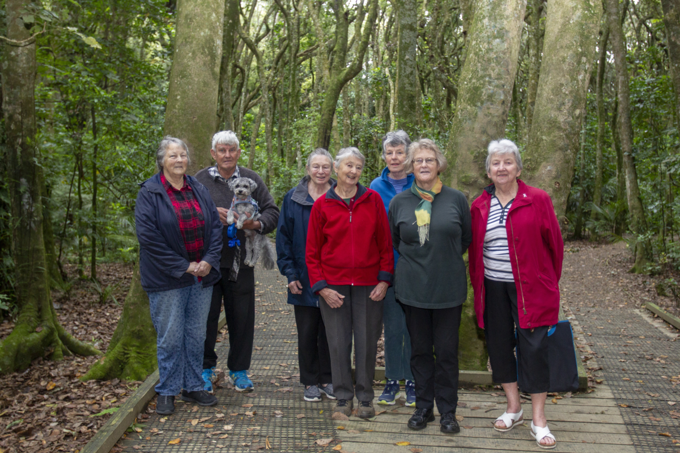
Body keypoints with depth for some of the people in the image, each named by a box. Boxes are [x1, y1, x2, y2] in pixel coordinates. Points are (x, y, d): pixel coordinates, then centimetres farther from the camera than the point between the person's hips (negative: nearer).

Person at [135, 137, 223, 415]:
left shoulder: (199, 190, 9)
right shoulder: (149, 193, -6)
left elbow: (215, 226, 8)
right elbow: (148, 235, -14)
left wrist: (209, 260, -7)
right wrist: (182, 266, -15)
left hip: (201, 275, 5)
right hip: (168, 279, -5)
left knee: (196, 335, 12)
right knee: (170, 337, 3)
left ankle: (193, 387, 26)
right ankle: (167, 392, 17)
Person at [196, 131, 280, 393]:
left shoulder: (251, 180, 10)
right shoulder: (200, 180, 5)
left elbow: (272, 211, 7)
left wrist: (257, 224, -13)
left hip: (240, 261, 2)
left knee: (242, 317, 7)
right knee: (206, 315, 4)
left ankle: (239, 370, 21)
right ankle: (206, 367, 20)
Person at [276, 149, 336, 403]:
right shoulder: (293, 199, 2)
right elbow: (283, 237, 2)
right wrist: (290, 273, -4)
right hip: (304, 280, 0)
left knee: (329, 331, 9)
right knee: (307, 332, 8)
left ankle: (328, 379, 23)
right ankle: (311, 382, 21)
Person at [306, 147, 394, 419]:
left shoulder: (373, 200, 2)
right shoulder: (322, 204, 2)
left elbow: (385, 243, 5)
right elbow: (312, 251, 3)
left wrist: (384, 279, -2)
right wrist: (321, 287, -5)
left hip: (368, 284, 0)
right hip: (333, 284, 0)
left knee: (367, 342, 6)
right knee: (338, 343, 6)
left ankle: (365, 397, 21)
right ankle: (343, 396, 21)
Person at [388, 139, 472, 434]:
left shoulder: (456, 199, 0)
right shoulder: (399, 202, 3)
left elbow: (466, 238, 11)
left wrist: (447, 259, 12)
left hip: (448, 287, -1)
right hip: (412, 288, 1)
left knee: (447, 351, 5)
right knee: (420, 350, 10)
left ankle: (448, 412, 19)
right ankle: (423, 407, 25)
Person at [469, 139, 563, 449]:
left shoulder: (538, 200, -4)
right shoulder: (480, 206, 5)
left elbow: (554, 244, 0)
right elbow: (474, 249, 10)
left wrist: (549, 281, 3)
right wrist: (477, 284, 7)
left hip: (529, 287, -3)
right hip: (493, 288, 4)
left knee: (533, 348, -2)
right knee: (499, 345, 10)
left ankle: (539, 420, 10)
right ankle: (513, 408, 28)